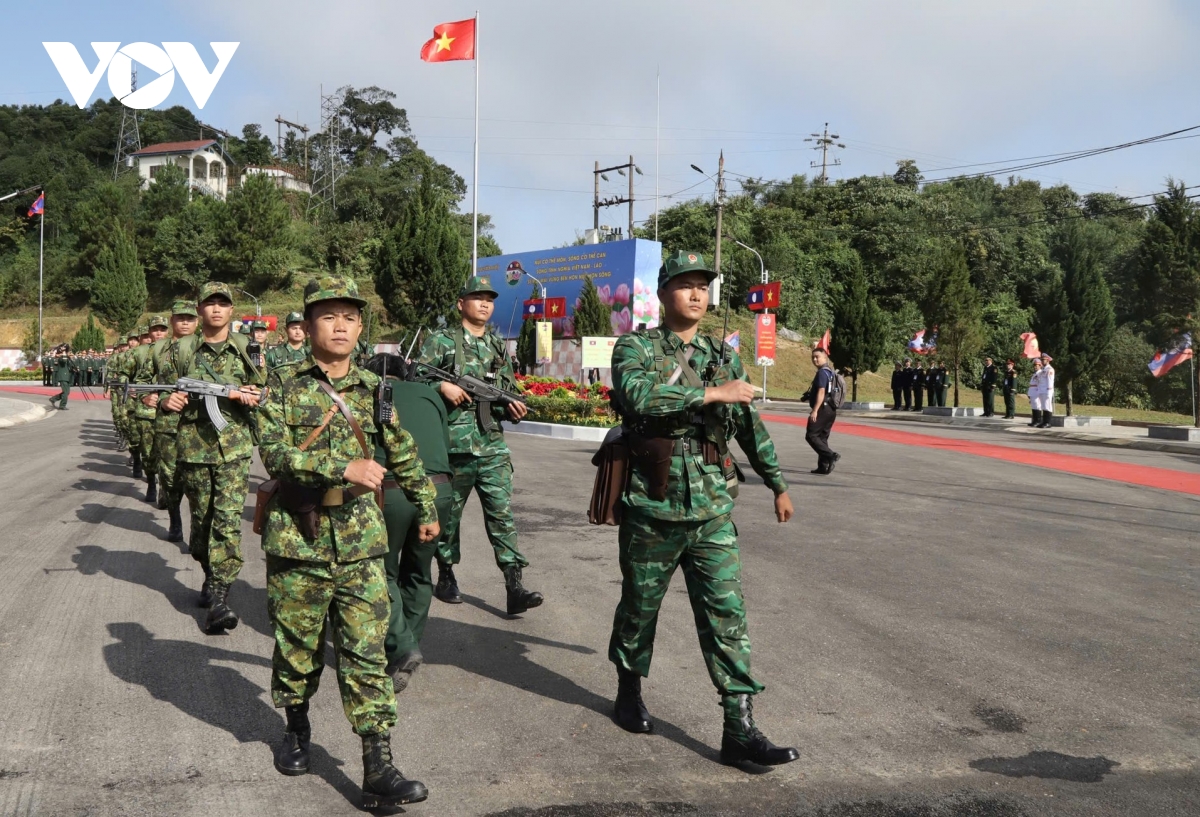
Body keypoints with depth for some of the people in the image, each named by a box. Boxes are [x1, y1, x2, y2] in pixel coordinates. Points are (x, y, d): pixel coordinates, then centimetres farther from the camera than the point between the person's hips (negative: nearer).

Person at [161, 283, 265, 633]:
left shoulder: (246, 348, 6)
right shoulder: (181, 349, 6)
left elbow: (264, 394, 10)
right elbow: (165, 392, 11)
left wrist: (241, 395, -11)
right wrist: (168, 401, -12)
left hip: (234, 448, -1)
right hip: (193, 447, 2)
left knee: (228, 519, -11)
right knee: (201, 518, 12)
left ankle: (219, 597, -12)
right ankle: (210, 575, 36)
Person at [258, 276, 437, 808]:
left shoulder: (373, 389, 7)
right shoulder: (285, 385, -3)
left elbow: (404, 454, 18)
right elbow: (275, 452, -16)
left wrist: (426, 508, 23)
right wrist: (344, 468, -23)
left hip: (360, 543, 2)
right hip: (298, 540, -1)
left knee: (366, 655, -2)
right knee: (298, 647, 13)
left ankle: (379, 772, -2)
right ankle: (296, 729, 40)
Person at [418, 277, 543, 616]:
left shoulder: (499, 346, 16)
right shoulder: (441, 341, 1)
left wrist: (513, 408, -1)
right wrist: (443, 386, -20)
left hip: (492, 445, 3)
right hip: (454, 444, -3)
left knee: (502, 513, -5)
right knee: (449, 512, 9)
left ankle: (514, 587, -9)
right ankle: (446, 577, 27)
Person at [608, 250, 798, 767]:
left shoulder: (724, 356, 12)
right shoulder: (636, 347, -3)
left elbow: (751, 426, 21)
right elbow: (636, 394, -25)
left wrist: (778, 484, 26)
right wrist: (713, 393, -24)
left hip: (712, 512, 3)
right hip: (652, 510, -3)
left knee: (727, 615, -3)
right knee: (640, 607, 12)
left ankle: (739, 730, -1)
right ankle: (629, 692, 37)